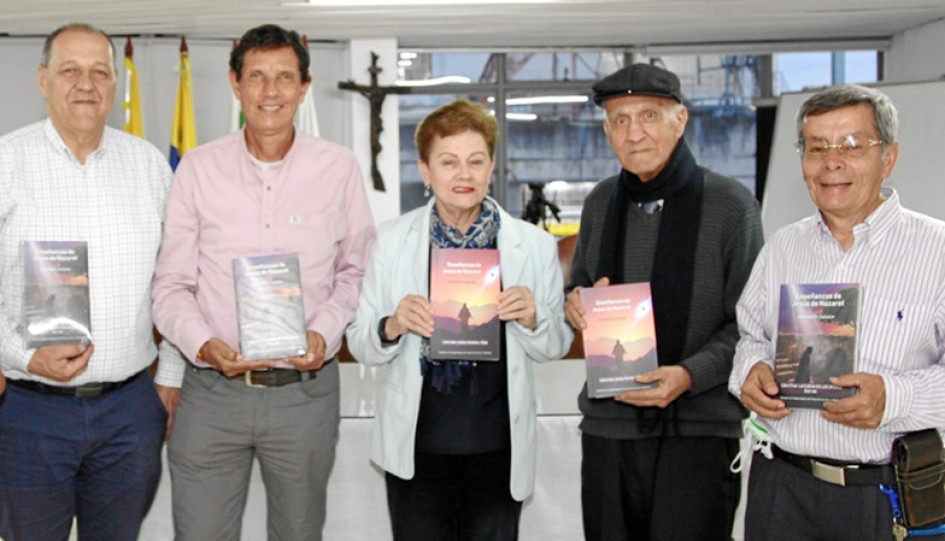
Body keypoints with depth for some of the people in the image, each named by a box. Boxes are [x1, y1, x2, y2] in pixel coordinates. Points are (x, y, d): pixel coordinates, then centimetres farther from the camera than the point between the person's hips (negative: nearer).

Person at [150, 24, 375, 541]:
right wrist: (203, 344, -17)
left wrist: (325, 331, -9)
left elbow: (355, 269, 8)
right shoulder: (198, 168, 0)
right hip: (211, 389, 0)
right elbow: (172, 283, 1)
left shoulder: (339, 168, -1)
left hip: (305, 389, 1)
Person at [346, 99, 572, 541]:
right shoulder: (392, 241, -1)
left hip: (498, 449, 1)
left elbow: (555, 347, 7)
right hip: (416, 447, 0)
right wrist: (392, 327, -19)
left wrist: (532, 319, -14)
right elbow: (360, 346, 3)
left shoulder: (534, 245, 0)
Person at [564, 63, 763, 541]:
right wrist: (575, 301, -3)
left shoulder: (730, 204, -5)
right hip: (607, 425, 4)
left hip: (698, 429, -4)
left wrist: (689, 375, -20)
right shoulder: (600, 202, 10)